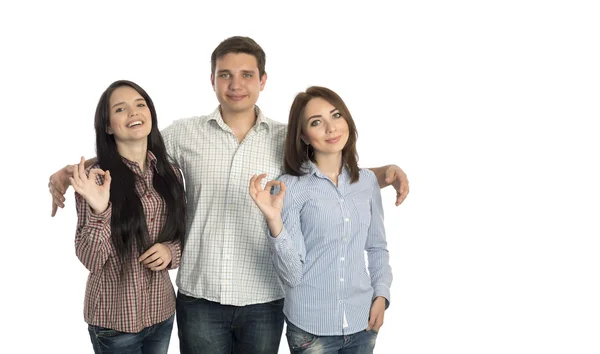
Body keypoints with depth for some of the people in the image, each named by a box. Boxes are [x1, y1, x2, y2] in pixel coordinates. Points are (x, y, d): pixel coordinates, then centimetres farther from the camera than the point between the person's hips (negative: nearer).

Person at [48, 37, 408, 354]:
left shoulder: (286, 138, 0)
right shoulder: (184, 133, 0)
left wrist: (385, 173, -10)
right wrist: (71, 172, -7)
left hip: (264, 300, 1)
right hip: (199, 298, 0)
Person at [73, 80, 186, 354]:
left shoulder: (170, 174, 0)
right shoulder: (96, 178, -13)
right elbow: (90, 260, -15)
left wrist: (171, 251, -11)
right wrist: (99, 212, -30)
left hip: (162, 312, 4)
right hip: (115, 320, -4)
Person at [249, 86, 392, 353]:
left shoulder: (367, 180, 1)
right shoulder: (291, 187, -11)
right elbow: (291, 275, -14)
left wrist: (381, 294, 1)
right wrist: (274, 220, -27)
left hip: (362, 323, 4)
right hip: (311, 327, -3)